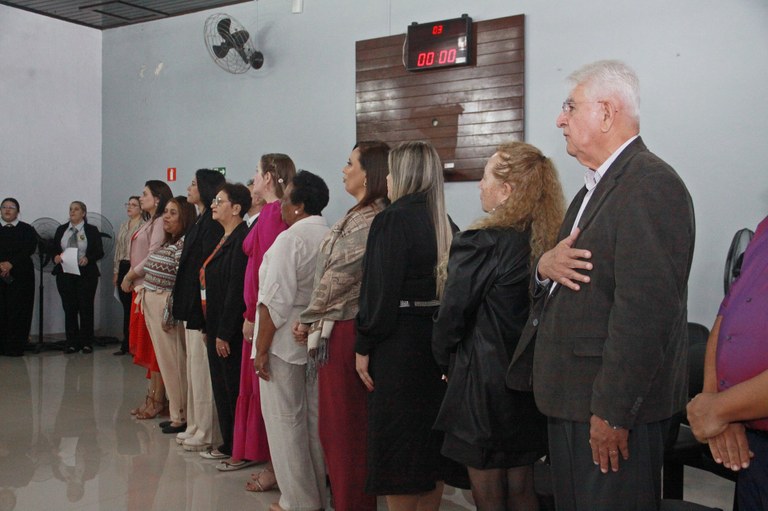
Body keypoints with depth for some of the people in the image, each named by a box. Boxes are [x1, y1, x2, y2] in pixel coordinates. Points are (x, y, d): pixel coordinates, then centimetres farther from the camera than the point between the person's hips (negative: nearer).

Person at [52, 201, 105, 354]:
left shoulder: (92, 230, 3)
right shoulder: (61, 230, 11)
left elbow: (99, 252, 0)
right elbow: (54, 249, 13)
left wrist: (88, 258, -18)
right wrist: (56, 257, -9)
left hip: (86, 274, -2)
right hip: (65, 274, 3)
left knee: (86, 308, 1)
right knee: (69, 308, 3)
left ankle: (86, 343, 8)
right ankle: (72, 343, 9)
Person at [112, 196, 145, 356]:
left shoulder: (144, 226, -9)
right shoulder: (123, 226, 16)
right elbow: (118, 249, 19)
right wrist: (116, 272, 15)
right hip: (123, 268, 7)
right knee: (126, 307, 10)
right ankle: (126, 344, 16)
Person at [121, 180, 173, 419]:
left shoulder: (160, 223, -12)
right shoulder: (149, 223, 17)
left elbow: (153, 257, -19)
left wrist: (131, 276, -9)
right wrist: (130, 277, 5)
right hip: (141, 289, 10)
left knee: (152, 346, -4)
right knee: (144, 347, 11)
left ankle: (156, 400, 3)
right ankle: (152, 396, 18)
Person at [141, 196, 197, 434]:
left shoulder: (184, 243, -14)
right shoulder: (166, 242, 15)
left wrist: (169, 313, -19)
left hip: (167, 305, -9)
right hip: (152, 304, 9)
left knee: (173, 362, -2)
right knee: (166, 361, 13)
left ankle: (181, 416, 9)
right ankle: (176, 413, 22)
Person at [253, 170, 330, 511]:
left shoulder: (290, 239, -16)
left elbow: (276, 301, -18)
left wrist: (261, 348, -12)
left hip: (286, 341, -7)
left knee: (286, 420, 4)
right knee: (315, 418, 15)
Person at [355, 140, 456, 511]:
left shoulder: (391, 220, -13)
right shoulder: (445, 224, 7)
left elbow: (379, 292, -17)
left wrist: (364, 346, -9)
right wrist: (442, 337, 15)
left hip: (399, 343, -7)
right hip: (436, 342, 7)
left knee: (396, 446, 2)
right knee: (429, 441, 16)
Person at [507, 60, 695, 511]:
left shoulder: (652, 185, -17)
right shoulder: (596, 186, 17)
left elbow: (645, 309, -24)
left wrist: (612, 412, -24)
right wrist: (545, 266, -5)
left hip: (615, 405, -10)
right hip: (570, 398, 10)